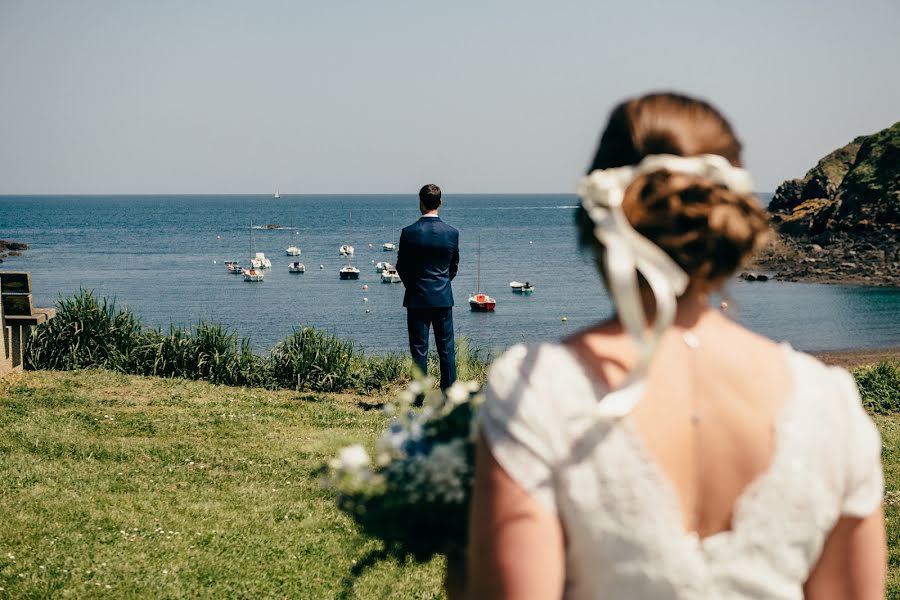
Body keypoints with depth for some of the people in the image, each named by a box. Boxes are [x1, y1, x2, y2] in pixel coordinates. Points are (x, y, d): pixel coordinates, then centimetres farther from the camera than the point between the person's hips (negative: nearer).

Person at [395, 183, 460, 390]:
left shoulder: (409, 233, -11)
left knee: (419, 350, 3)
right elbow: (454, 266, 7)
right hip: (443, 298, 2)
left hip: (417, 299, -2)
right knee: (447, 349, 9)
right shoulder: (452, 233, -4)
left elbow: (401, 267, -1)